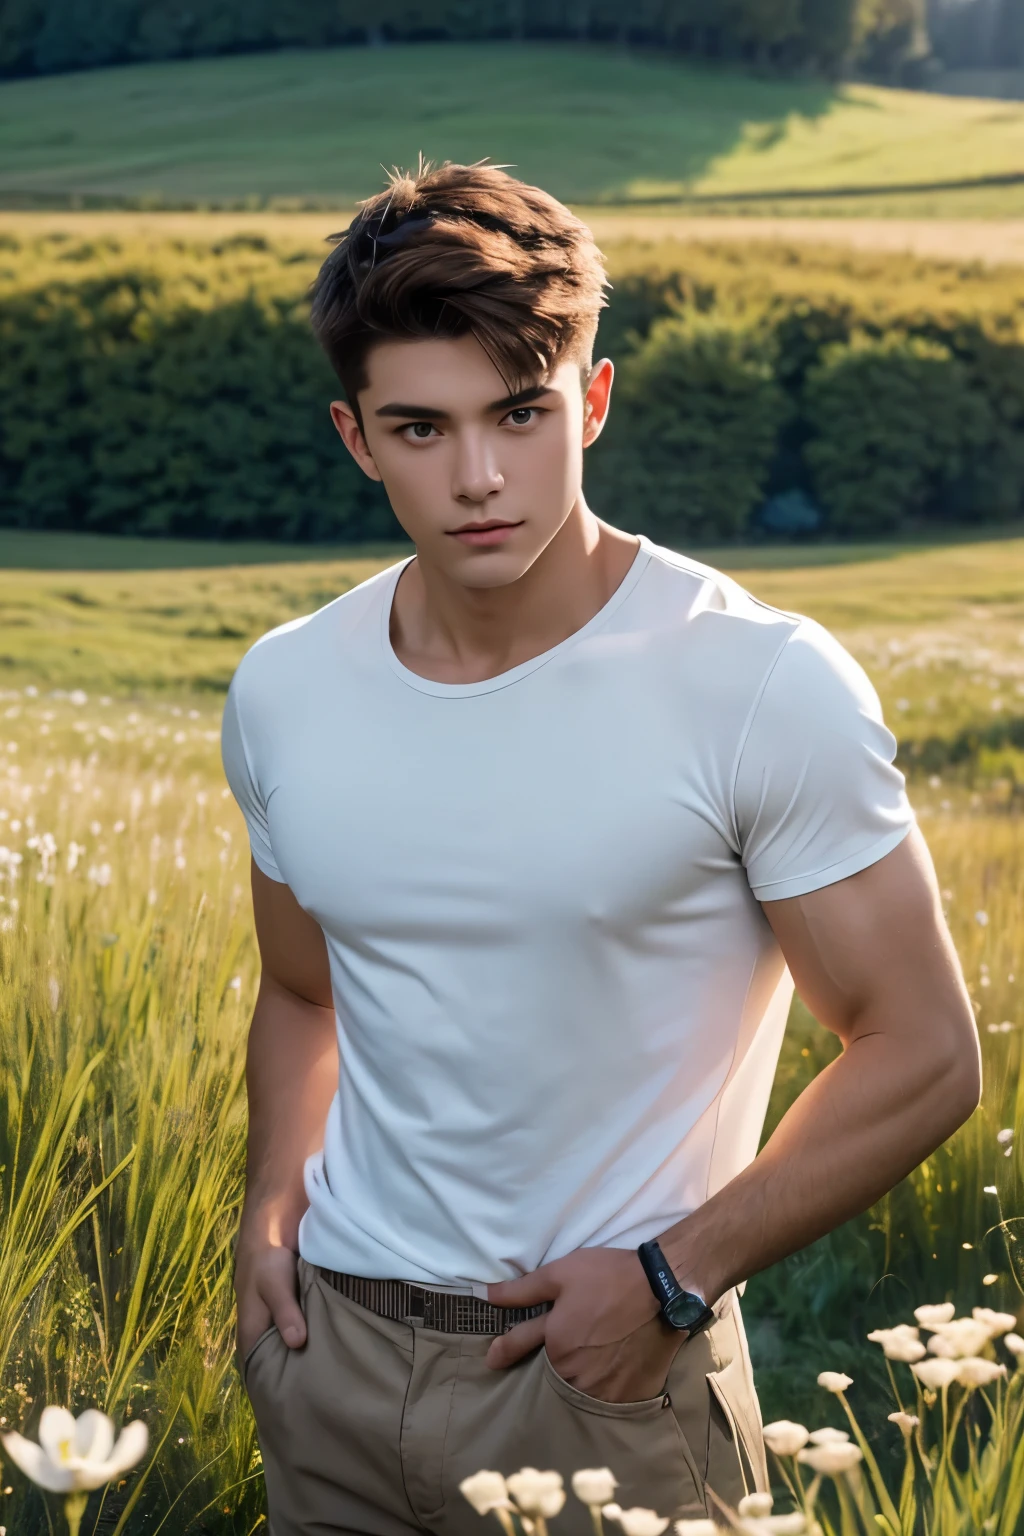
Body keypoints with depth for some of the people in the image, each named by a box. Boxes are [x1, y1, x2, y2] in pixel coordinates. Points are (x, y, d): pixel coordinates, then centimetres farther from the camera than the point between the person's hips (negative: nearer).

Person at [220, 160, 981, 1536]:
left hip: (609, 1376, -4)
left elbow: (922, 1054, -11)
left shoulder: (766, 686, -15)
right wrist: (270, 1206, 0)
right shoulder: (284, 690, -1)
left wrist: (670, 1277, -14)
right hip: (330, 1345, 4)